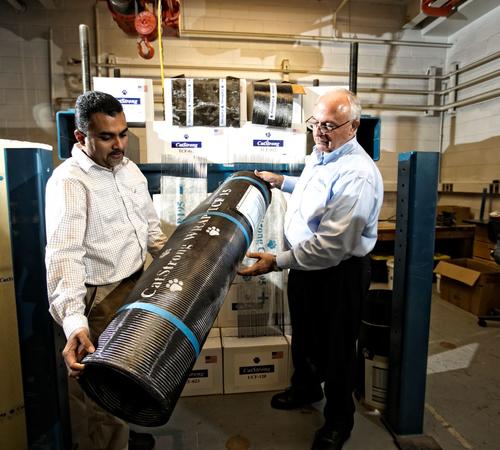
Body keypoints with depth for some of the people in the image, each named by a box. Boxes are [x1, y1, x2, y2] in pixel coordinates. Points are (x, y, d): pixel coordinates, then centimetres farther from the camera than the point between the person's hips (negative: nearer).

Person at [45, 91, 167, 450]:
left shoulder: (129, 168, 4)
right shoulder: (69, 181, -20)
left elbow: (151, 226, 13)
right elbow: (64, 253, -31)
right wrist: (73, 322, -42)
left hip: (137, 285, 8)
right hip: (99, 298, -8)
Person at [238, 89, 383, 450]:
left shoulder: (357, 175, -29)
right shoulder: (320, 153, 2)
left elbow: (332, 246, -32)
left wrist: (277, 262, -29)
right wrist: (282, 181, 16)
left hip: (339, 272, -9)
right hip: (305, 261, 9)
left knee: (335, 348, 13)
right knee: (303, 333, 27)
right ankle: (305, 388, 56)